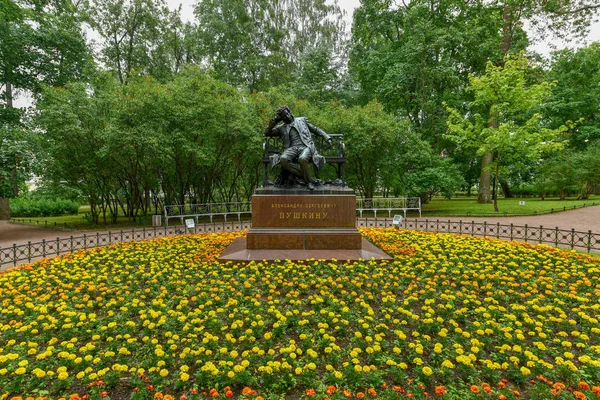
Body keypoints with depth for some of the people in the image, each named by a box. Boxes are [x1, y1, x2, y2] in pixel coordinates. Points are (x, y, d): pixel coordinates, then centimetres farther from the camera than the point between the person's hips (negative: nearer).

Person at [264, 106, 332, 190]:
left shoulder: (302, 120, 24)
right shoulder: (281, 128, 24)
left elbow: (316, 129, 25)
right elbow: (267, 133, 20)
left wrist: (327, 137, 14)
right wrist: (274, 121, 14)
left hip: (305, 146, -2)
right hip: (292, 148, 2)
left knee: (302, 159, -38)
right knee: (283, 160, -33)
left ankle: (308, 181, -15)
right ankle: (306, 178, -22)